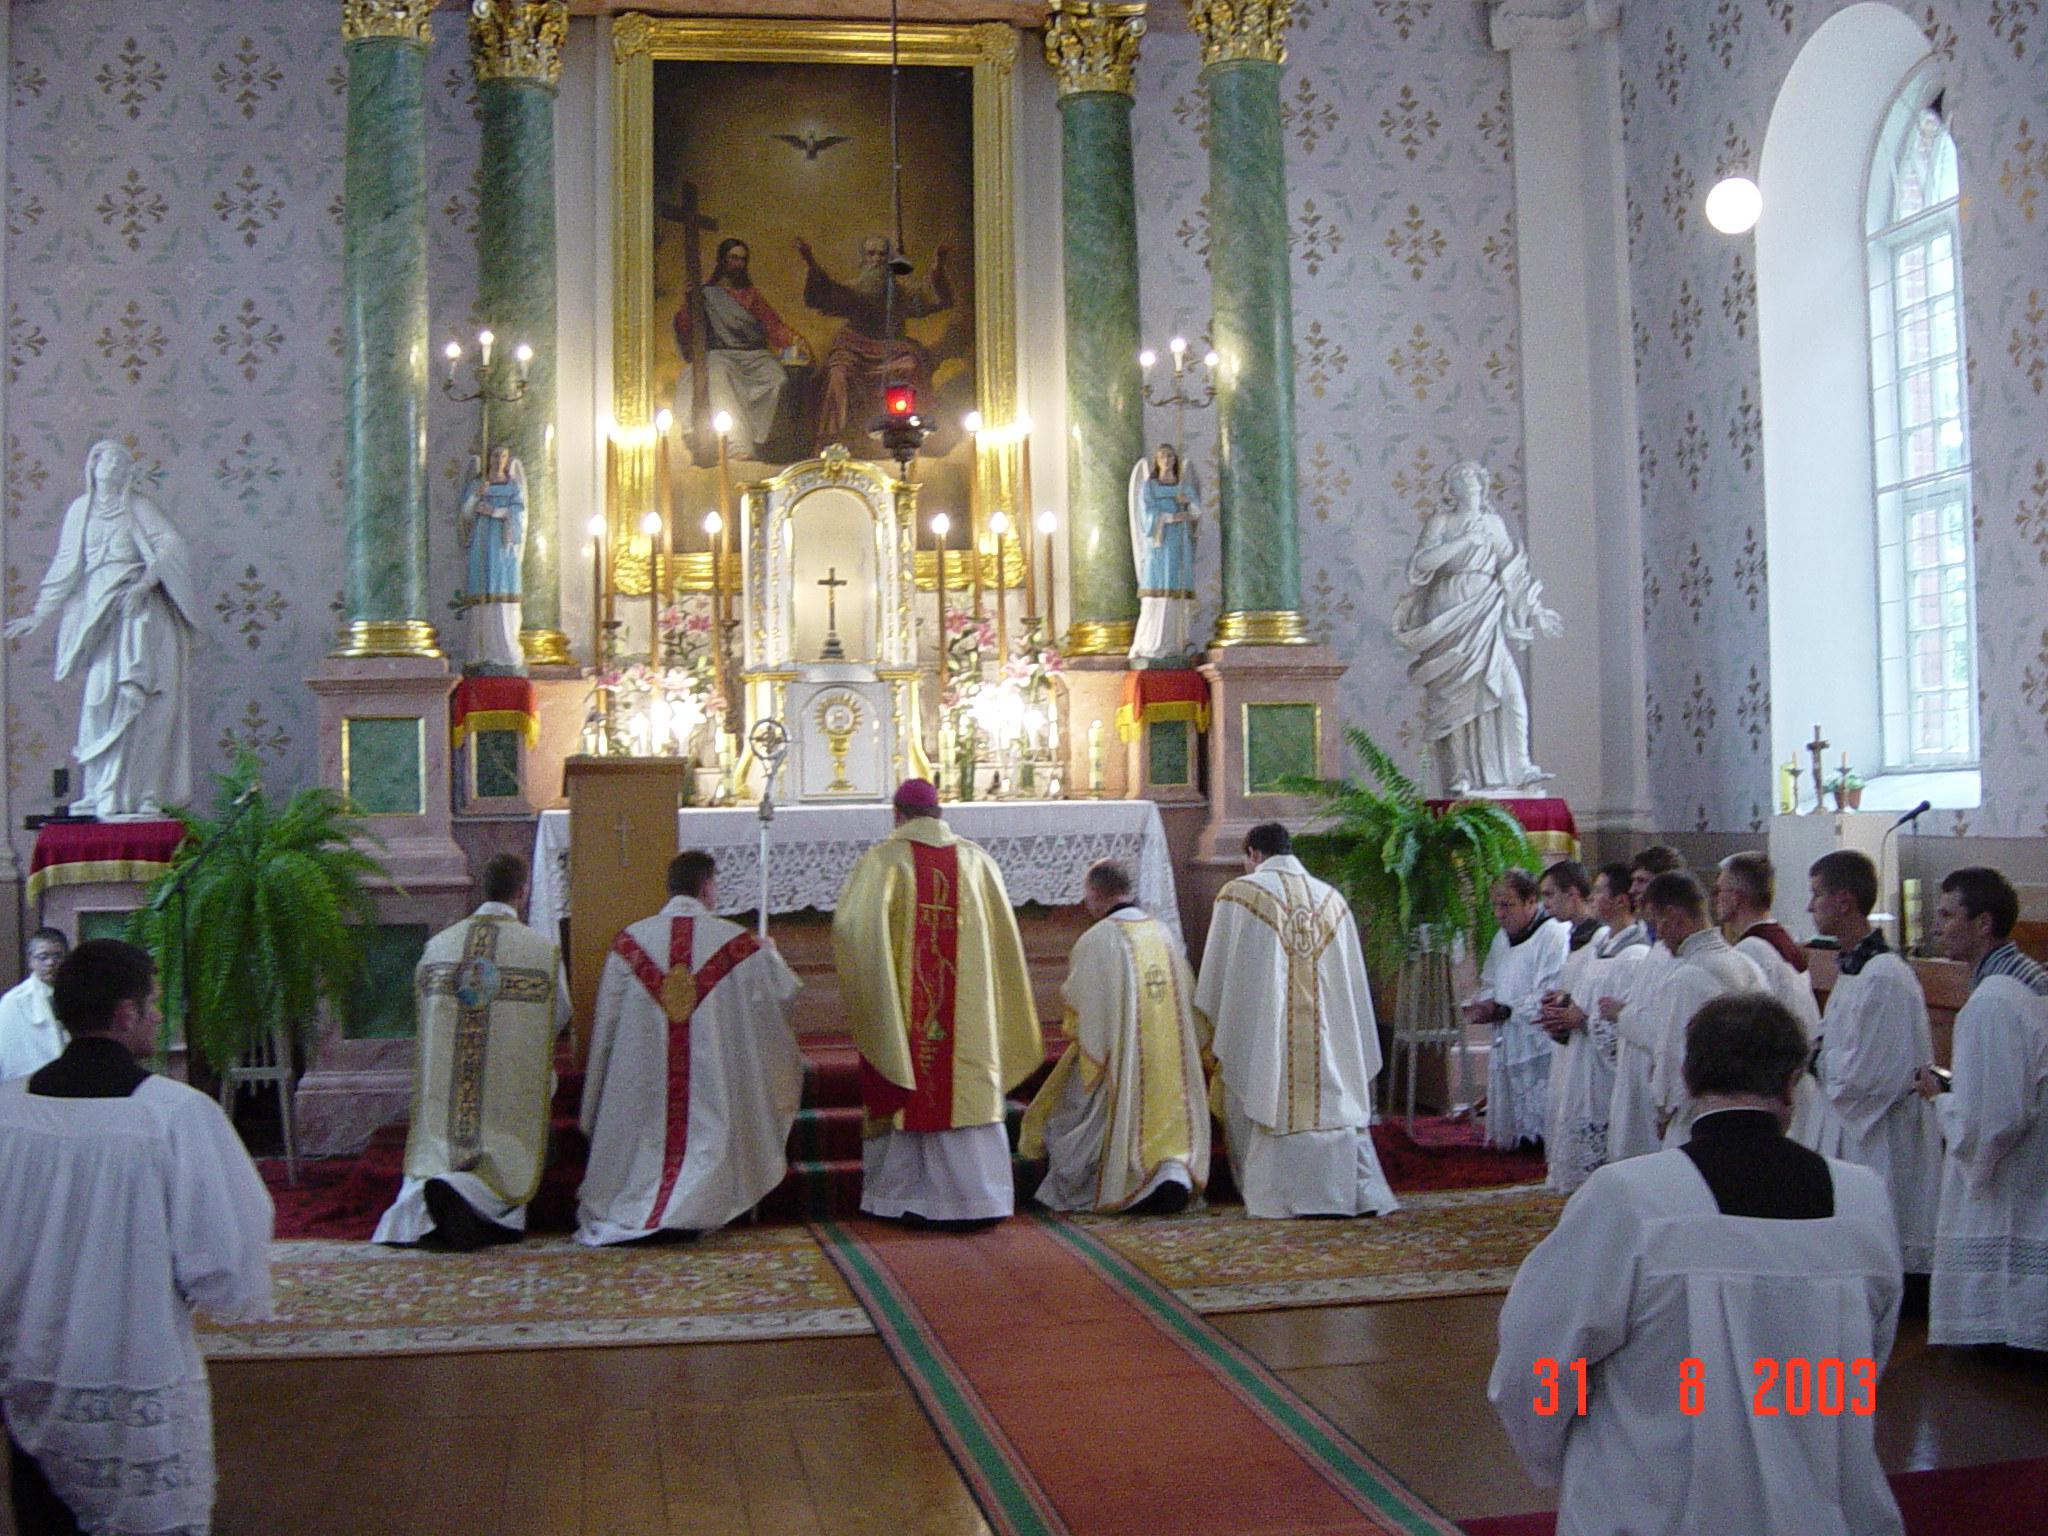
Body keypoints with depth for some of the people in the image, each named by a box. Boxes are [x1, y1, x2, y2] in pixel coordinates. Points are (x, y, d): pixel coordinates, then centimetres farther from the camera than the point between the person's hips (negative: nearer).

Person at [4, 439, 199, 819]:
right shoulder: (81, 510, 14)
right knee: (101, 698, -1)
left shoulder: (139, 508, 3)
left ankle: (123, 793, -11)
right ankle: (102, 794, 2)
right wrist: (39, 614, 16)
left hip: (137, 611, -4)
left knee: (132, 697, -11)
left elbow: (172, 547, -9)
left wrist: (146, 581, -24)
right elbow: (65, 567, 18)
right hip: (98, 614, 4)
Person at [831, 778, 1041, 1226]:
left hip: (905, 1005, -2)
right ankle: (979, 1199, 5)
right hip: (968, 1010, 2)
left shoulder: (884, 858, -6)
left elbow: (851, 925, -16)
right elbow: (1004, 935, 8)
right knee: (969, 1090, 6)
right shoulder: (975, 858, 4)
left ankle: (909, 1198, 12)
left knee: (907, 1092, 8)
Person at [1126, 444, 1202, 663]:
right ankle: (1146, 646, -14)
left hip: (1180, 545, 2)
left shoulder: (1185, 486, 16)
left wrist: (1188, 502, -16)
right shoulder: (1148, 485, 10)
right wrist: (1174, 517, -9)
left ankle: (1175, 646, -7)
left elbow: (1197, 513, 4)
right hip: (1158, 543, -2)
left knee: (1178, 595, -6)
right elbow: (1148, 514, -3)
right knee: (1155, 594, -12)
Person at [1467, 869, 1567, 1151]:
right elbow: (1489, 984, 24)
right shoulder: (1502, 937, 15)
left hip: (1539, 1053, -9)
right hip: (1506, 1050, 9)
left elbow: (1550, 997, -20)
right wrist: (1481, 1005, 2)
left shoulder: (1555, 935, -13)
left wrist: (1501, 1010, -19)